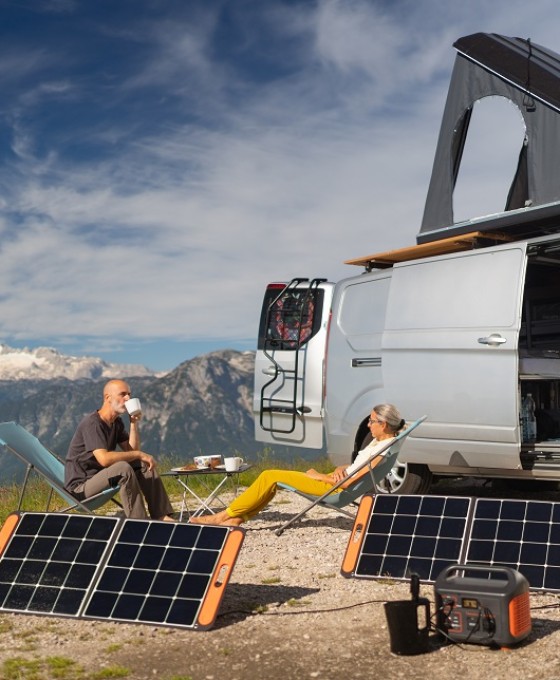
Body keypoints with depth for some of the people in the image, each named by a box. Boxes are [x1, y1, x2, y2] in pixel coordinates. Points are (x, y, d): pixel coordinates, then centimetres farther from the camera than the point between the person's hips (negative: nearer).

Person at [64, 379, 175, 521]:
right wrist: (138, 454, -25)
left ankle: (162, 516, -7)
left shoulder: (116, 423, 10)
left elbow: (131, 451, 6)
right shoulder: (92, 423, -20)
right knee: (123, 468, -32)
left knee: (144, 465, 2)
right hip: (80, 486, -10)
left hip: (101, 475, 10)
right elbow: (104, 459, -33)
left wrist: (134, 423, -4)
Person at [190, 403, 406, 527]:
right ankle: (236, 518, 8)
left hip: (334, 487, -10)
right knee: (270, 477, 9)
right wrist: (340, 469, -2)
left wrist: (319, 476, -11)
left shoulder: (384, 449, -20)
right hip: (332, 480, 10)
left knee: (270, 477, -8)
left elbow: (348, 482, -23)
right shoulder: (379, 442, 10)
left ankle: (227, 515, 3)